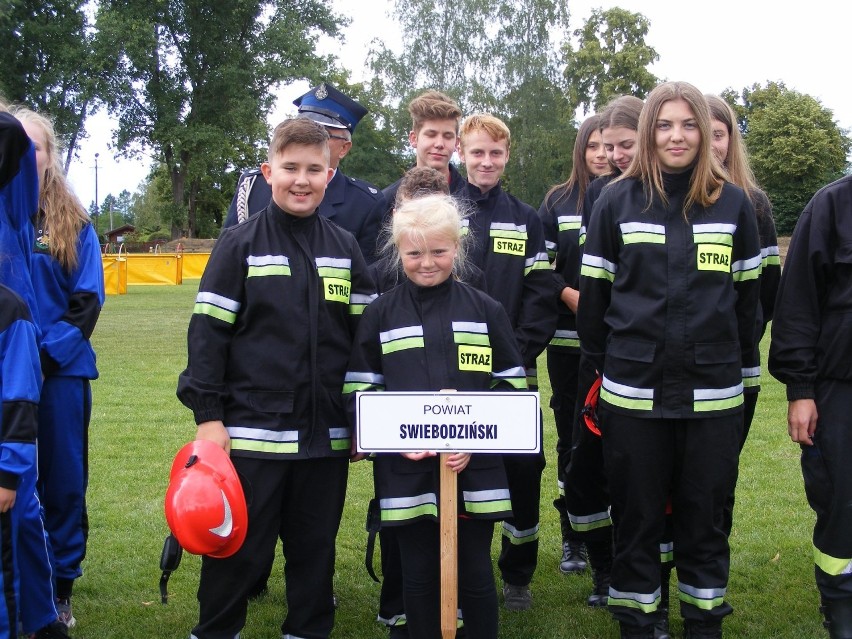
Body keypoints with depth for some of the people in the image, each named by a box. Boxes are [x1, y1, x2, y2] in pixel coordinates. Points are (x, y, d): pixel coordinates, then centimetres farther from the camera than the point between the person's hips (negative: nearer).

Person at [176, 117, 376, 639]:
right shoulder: (240, 245, -2)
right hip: (251, 433, -3)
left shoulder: (345, 248, 8)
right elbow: (207, 333, -4)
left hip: (326, 436, 3)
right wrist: (207, 415, -9)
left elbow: (365, 336, 11)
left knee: (315, 548, 14)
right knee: (237, 550, 6)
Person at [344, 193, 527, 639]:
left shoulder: (485, 310, 4)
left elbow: (512, 383, 4)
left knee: (475, 573, 9)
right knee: (418, 575, 10)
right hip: (405, 469, 0)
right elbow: (358, 388, 3)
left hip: (476, 467, 0)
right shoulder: (380, 314, 4)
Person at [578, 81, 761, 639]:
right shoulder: (618, 201, 1)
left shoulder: (734, 203, 4)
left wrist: (740, 365, 9)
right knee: (636, 513, 9)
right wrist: (597, 364, 4)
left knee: (705, 514, 10)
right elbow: (594, 292, 5)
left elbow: (747, 295, 10)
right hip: (633, 389, -1)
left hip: (713, 391, 1)